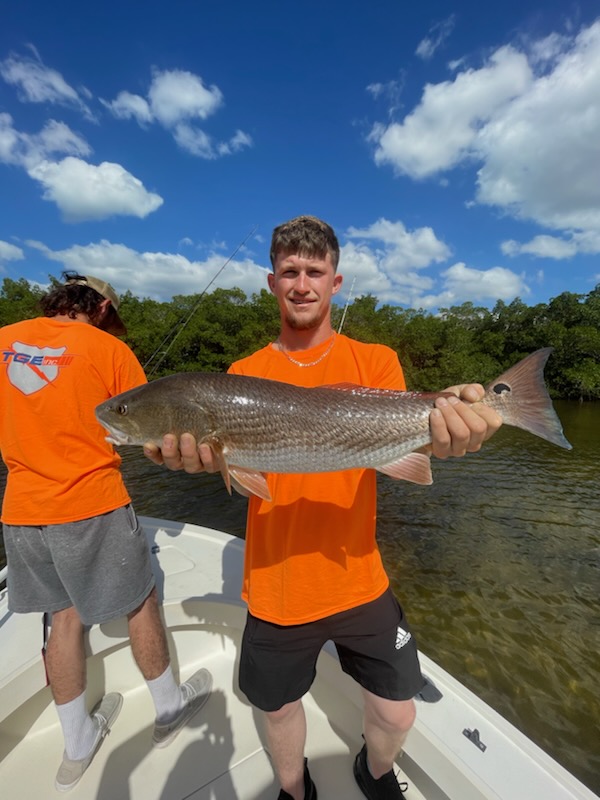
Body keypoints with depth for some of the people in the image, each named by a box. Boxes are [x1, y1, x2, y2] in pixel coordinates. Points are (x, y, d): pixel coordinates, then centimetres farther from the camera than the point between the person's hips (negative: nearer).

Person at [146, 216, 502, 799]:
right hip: (276, 587, 1)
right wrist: (196, 452, -35)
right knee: (279, 708, 22)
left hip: (357, 581, 0)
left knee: (396, 715, 15)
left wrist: (436, 435, -39)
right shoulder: (245, 374, -2)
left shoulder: (375, 362, -4)